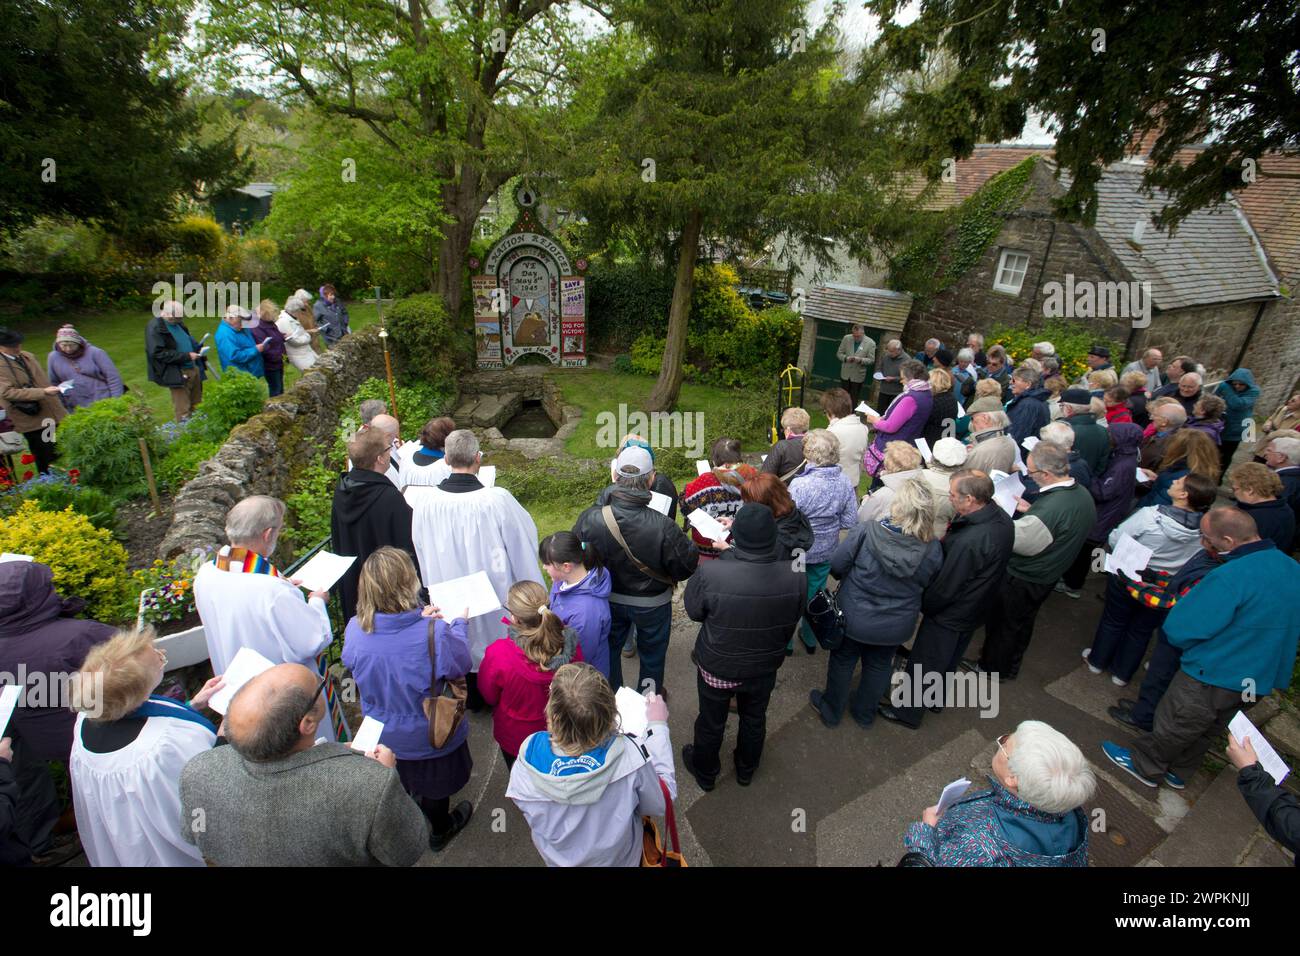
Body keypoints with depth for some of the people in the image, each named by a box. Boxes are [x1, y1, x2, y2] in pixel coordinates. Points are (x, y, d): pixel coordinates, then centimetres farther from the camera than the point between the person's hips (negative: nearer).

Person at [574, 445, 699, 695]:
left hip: (607, 600, 2)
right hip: (651, 604, -2)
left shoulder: (589, 519, -26)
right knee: (652, 652, 26)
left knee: (609, 647, 28)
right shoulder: (663, 527, -35)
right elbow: (687, 565, -21)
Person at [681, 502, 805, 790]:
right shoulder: (795, 576, -27)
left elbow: (693, 610, -15)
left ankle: (705, 772, 51)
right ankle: (746, 769, 56)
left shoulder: (710, 574, -36)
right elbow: (793, 620, -7)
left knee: (712, 722, 25)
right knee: (754, 719, 29)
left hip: (717, 667, -2)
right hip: (765, 667, 2)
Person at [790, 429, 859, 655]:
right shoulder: (844, 482, -15)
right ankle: (810, 639, 44)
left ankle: (786, 642, 36)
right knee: (815, 595, 25)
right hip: (826, 552, 4)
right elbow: (850, 522, -6)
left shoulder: (800, 485, -30)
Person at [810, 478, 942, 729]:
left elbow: (836, 566, -19)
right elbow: (929, 586, -2)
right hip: (897, 625, 2)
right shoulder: (933, 550, -20)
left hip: (854, 619, -2)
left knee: (843, 661, 23)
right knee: (879, 665, 27)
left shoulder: (867, 532, -30)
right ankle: (864, 713, 48)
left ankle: (831, 710, 43)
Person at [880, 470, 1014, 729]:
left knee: (923, 663, 14)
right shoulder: (1001, 517, -12)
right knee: (948, 660, 30)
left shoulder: (968, 542, -39)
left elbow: (945, 589, -26)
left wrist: (922, 605, -8)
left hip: (949, 615, -8)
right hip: (974, 608, 8)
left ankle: (907, 711, 34)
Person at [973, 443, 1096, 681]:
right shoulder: (1083, 494, -10)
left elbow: (1017, 541, -27)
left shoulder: (1049, 508, -38)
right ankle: (1011, 666, 49)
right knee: (1023, 623, 28)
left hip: (1020, 581, -8)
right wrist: (1030, 511, 2)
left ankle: (993, 668, 38)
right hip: (1048, 576, 8)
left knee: (1001, 624, 17)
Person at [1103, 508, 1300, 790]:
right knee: (1208, 730, 25)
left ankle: (1143, 766, 34)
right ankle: (1177, 772, 43)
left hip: (1213, 676, -8)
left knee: (1173, 724, 14)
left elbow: (1178, 629, -25)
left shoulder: (1230, 577, -30)